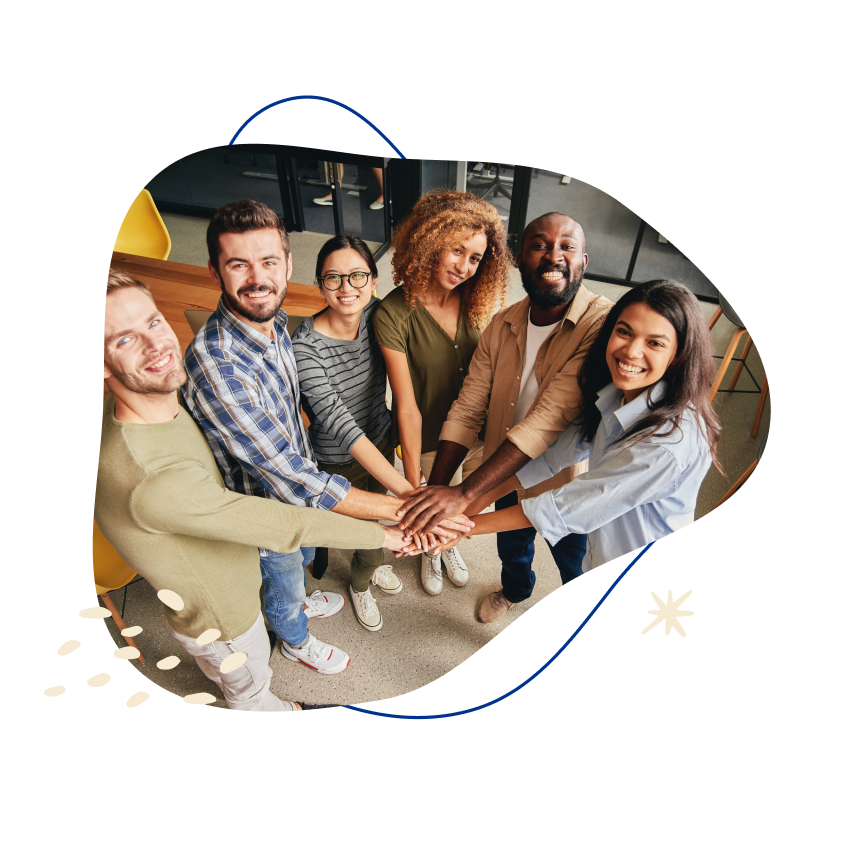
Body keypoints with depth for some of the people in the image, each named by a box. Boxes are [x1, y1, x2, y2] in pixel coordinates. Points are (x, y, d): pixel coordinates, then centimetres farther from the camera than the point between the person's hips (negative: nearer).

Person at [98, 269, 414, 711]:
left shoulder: (159, 401, -16)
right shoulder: (152, 480, -46)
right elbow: (286, 525, -39)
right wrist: (383, 534, -25)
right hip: (220, 620, -7)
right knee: (250, 688, 27)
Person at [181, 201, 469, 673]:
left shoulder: (274, 321, -12)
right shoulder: (215, 366, -39)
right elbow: (289, 479, -39)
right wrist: (405, 509, -38)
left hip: (299, 481, 7)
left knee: (302, 558, 34)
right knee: (282, 581, 25)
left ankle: (298, 601, 68)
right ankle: (295, 640, 58)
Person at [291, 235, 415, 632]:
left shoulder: (376, 314, -14)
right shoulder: (305, 346, -30)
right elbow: (338, 421, -38)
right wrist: (403, 488, -44)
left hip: (381, 441, 5)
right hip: (339, 462, -4)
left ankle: (371, 565, 63)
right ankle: (361, 584, 53)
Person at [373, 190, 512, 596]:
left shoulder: (475, 302, -10)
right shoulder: (393, 313, -25)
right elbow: (407, 407, -24)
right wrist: (412, 480, -18)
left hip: (476, 433, 4)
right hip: (428, 440, -4)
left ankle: (451, 545, 61)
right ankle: (431, 552, 58)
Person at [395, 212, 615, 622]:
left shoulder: (604, 324, -29)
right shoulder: (502, 325, -10)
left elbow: (551, 417, -39)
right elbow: (467, 409, -15)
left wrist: (464, 493, -43)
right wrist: (433, 489, -26)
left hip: (566, 486, -4)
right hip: (504, 476, 5)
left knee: (575, 568, 23)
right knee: (511, 547, 32)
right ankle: (515, 589, 67)